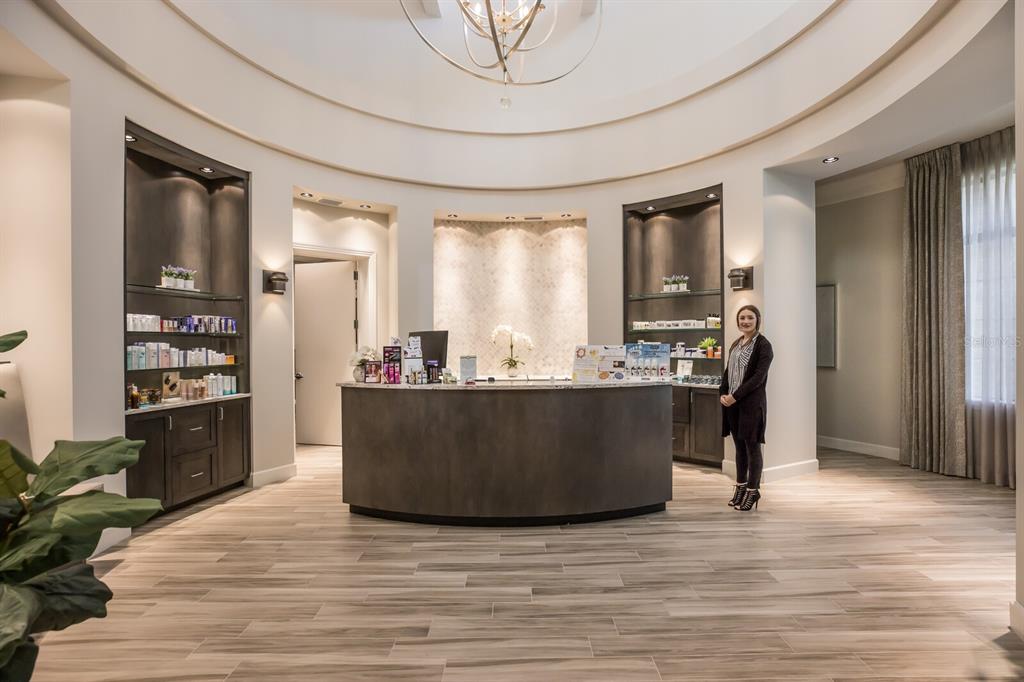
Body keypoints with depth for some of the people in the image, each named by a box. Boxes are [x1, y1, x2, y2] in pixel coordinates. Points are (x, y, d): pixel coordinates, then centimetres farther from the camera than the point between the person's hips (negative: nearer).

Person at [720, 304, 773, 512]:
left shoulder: (763, 345, -8)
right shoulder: (736, 344, 14)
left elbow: (758, 377, -15)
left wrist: (735, 396, -18)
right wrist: (723, 393, -1)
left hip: (752, 402, -6)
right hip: (732, 402, 6)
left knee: (752, 446, 2)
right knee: (739, 445, 14)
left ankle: (753, 490, 15)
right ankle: (741, 486, 27)